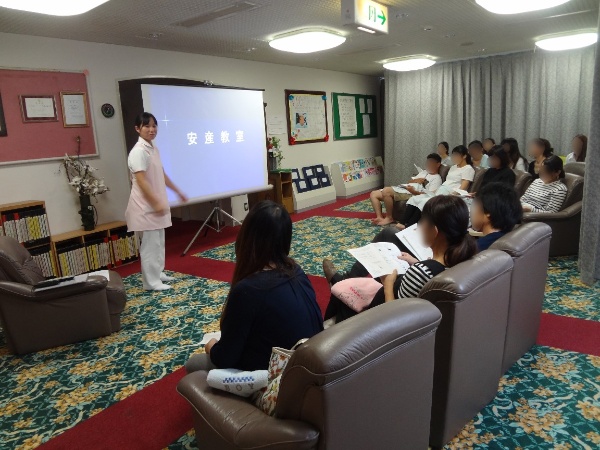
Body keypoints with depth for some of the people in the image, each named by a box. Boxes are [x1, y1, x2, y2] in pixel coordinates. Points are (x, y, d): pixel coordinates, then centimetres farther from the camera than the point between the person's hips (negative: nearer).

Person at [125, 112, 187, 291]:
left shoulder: (154, 148, 12)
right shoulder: (138, 151, -17)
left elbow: (162, 175, 20)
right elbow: (141, 181, -22)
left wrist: (178, 192, 23)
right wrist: (156, 203, -25)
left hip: (156, 203, 9)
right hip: (146, 205, -9)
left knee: (159, 241, 16)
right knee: (150, 242, -4)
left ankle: (158, 273, 29)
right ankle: (151, 281, 5)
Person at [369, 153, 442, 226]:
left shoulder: (437, 178, 3)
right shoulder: (424, 172, 29)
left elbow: (430, 195, -12)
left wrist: (414, 191, -25)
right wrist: (415, 180, 3)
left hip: (411, 194, -9)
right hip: (400, 189, 9)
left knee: (386, 191, -34)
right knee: (374, 194, -3)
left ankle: (389, 218, -20)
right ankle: (380, 217, -11)